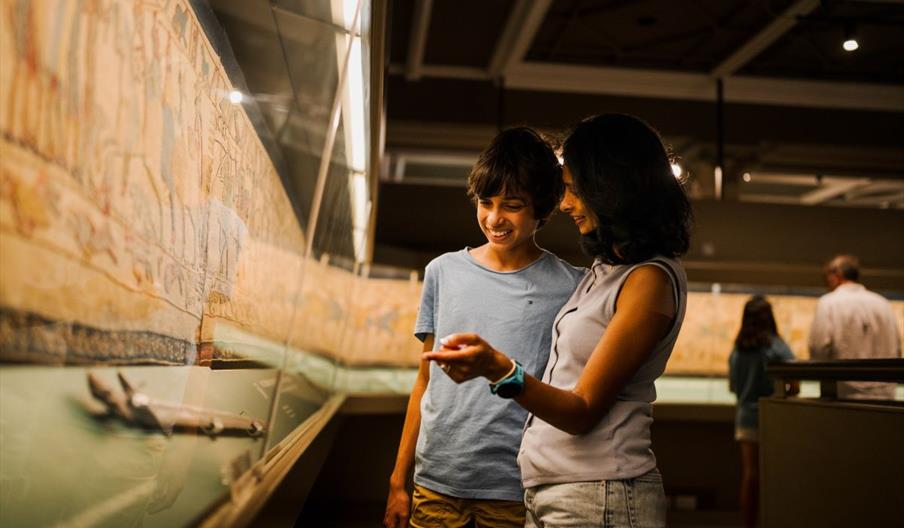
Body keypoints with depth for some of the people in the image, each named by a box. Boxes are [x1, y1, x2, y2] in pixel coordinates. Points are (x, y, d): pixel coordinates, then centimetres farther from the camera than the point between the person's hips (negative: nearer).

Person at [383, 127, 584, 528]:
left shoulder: (570, 288, -5)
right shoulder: (443, 272, 4)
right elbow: (425, 382, 8)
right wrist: (398, 480, 9)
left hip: (516, 490, -2)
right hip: (436, 481, 2)